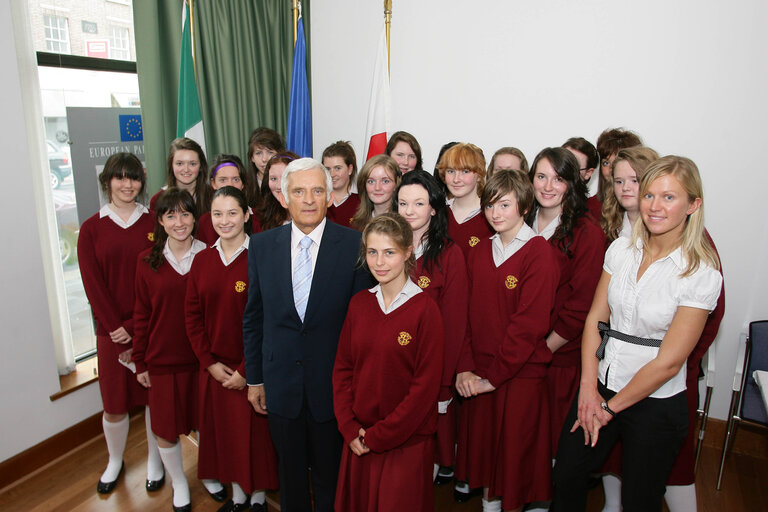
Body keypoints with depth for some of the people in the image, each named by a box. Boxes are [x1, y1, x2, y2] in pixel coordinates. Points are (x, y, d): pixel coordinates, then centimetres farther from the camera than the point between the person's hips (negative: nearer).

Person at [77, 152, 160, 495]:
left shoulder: (155, 223, 0)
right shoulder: (91, 229, 2)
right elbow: (94, 286, -2)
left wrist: (136, 326, -11)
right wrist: (119, 330, -10)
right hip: (111, 332, 1)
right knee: (114, 403, 10)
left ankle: (154, 461, 30)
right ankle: (114, 462, 35)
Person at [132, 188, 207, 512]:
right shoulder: (148, 261, -2)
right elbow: (142, 314, 3)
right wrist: (140, 362, 3)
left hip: (202, 357, -1)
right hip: (162, 359, 1)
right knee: (166, 429, 10)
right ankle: (178, 482, 35)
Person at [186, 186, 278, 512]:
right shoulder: (202, 260, 3)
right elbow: (192, 315, 5)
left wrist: (246, 370, -15)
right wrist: (209, 361, -4)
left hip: (251, 369, -5)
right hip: (215, 368, 5)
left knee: (255, 433, 8)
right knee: (223, 431, 16)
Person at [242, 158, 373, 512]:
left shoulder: (354, 246, -12)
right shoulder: (261, 246, -2)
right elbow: (253, 317, 5)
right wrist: (254, 378, 6)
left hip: (333, 386, -2)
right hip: (281, 385, 3)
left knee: (330, 476, 17)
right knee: (290, 473, 22)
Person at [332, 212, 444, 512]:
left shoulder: (425, 309, -14)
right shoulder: (359, 303, 1)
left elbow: (426, 385, -14)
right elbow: (342, 368, 5)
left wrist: (380, 436, -11)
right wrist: (350, 428, -5)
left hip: (407, 440, -4)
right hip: (358, 440, 4)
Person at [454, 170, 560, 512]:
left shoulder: (539, 253, -11)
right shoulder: (480, 252, 7)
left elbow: (529, 323, -16)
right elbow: (468, 314, 5)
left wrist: (494, 375, -14)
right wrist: (465, 367, -4)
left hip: (520, 373, -5)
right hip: (478, 374, 5)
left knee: (514, 452, 10)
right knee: (481, 446, 17)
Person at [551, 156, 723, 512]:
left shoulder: (702, 273, -16)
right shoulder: (621, 248, -2)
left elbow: (668, 362, -16)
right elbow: (595, 317, 0)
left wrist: (610, 407, -9)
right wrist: (589, 389, -8)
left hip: (655, 405, -4)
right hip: (600, 386, 4)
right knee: (566, 478, 14)